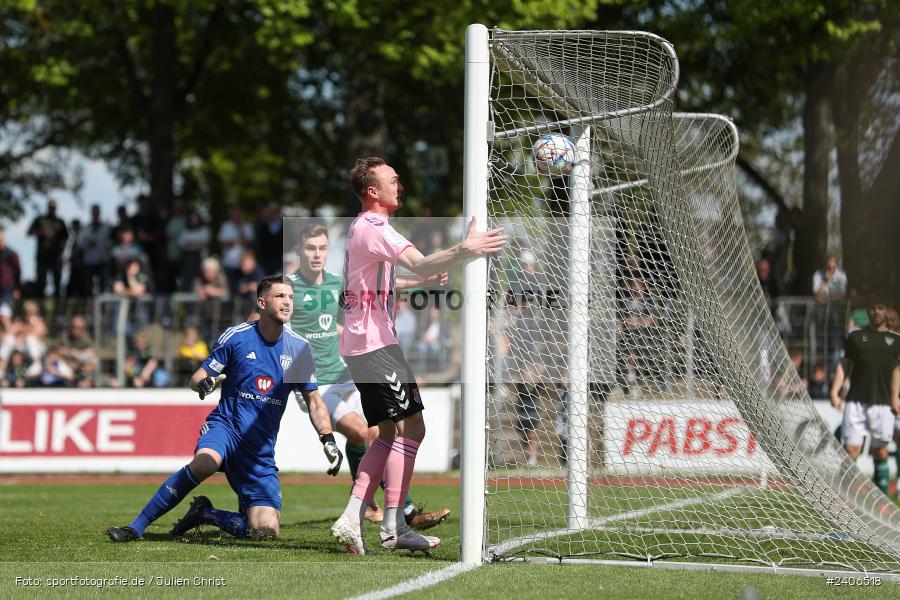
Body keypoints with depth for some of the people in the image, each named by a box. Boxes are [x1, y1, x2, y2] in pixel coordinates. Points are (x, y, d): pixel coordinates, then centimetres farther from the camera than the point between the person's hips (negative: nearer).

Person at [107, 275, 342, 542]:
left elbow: (314, 401, 12)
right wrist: (204, 383, -20)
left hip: (261, 450, 3)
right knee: (204, 463, -38)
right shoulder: (236, 336, -2)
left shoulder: (299, 348, 4)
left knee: (266, 530, -11)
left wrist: (328, 440, 0)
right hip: (225, 425, -3)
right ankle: (135, 527, -26)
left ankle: (204, 513, 17)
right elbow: (197, 378, 3)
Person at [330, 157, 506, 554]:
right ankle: (393, 527, -12)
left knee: (390, 434, 11)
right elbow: (418, 263, -30)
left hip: (361, 343, 11)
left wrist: (425, 278, 28)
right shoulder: (373, 229, -14)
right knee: (410, 428, -10)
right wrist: (463, 250, -43)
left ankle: (352, 519, 5)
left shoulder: (363, 228, 20)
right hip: (374, 343, -11)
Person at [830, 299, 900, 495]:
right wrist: (835, 392, 0)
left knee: (880, 452, 1)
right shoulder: (855, 337, 14)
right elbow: (843, 366, 13)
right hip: (855, 403, 0)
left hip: (882, 404, 0)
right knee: (851, 449, -7)